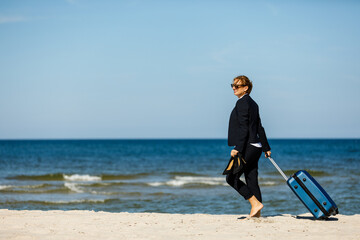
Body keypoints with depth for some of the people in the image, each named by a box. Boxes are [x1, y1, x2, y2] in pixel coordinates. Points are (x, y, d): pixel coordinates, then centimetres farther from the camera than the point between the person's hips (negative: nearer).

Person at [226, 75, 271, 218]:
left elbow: (243, 128, -20)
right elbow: (259, 128, 21)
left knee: (231, 178, -5)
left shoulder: (242, 103, -12)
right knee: (251, 180, 9)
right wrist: (266, 148, 24)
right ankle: (257, 213, 9)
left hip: (247, 147, -10)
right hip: (254, 147, 10)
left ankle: (255, 203, -9)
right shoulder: (252, 103, 17)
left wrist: (237, 148, -24)